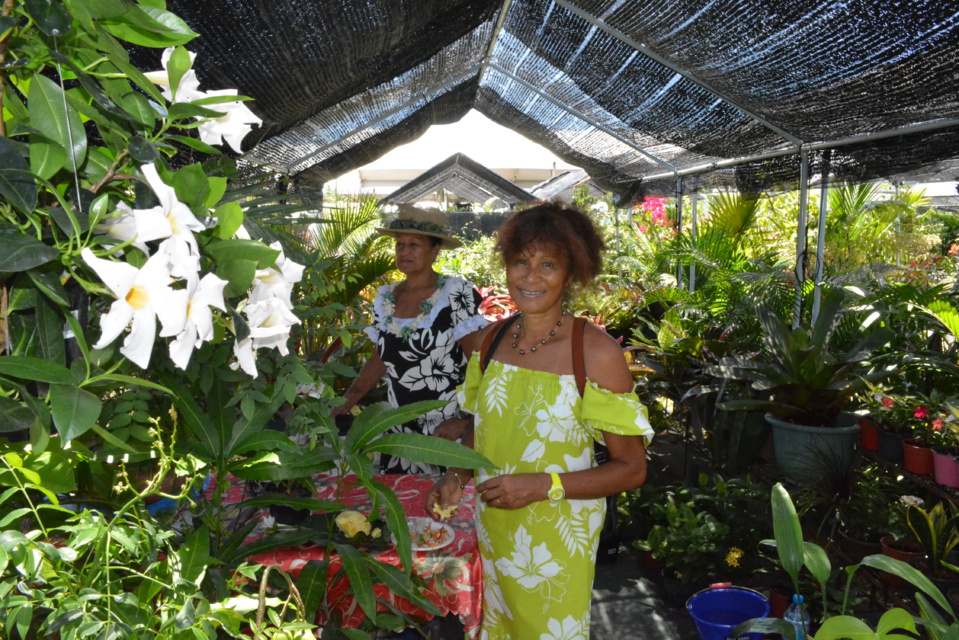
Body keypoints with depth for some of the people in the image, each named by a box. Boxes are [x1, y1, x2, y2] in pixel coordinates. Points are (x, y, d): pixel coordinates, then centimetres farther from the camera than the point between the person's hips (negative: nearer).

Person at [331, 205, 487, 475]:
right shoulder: (385, 298, 7)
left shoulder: (456, 294, -10)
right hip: (399, 431, 5)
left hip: (447, 432, -5)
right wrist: (342, 405, 6)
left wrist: (465, 420, -21)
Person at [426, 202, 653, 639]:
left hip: (557, 537, -4)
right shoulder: (490, 340, -4)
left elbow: (631, 468, -14)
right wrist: (456, 477, -7)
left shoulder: (596, 352, -18)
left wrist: (543, 485, -24)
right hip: (493, 532, 4)